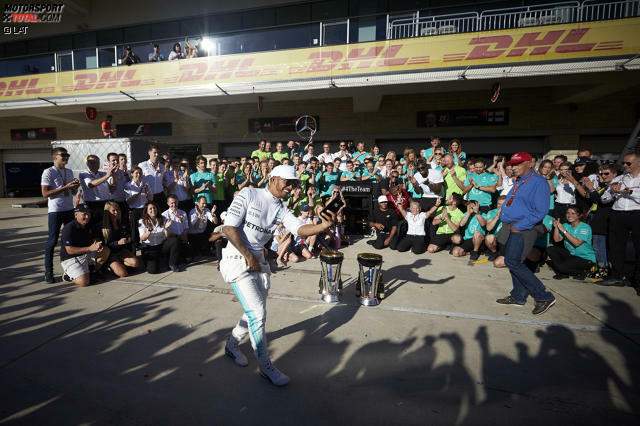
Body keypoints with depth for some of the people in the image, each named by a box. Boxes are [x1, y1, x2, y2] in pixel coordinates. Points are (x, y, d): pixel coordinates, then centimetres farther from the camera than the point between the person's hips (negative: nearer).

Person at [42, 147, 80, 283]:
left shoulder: (69, 172, 13)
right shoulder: (48, 172, -6)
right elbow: (45, 193, -14)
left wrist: (76, 186, -3)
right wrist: (65, 187, -19)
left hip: (69, 209, 6)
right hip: (55, 211, -6)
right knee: (52, 241, -1)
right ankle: (48, 273, 9)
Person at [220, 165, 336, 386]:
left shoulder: (281, 210, 5)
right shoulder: (248, 194, -10)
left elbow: (300, 229, -11)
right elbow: (229, 228, -15)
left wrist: (323, 226, -30)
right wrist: (248, 256, -13)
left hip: (258, 261, 7)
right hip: (237, 259, -6)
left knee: (256, 312, 14)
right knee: (257, 312, -10)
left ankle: (232, 345, 41)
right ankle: (265, 366, 7)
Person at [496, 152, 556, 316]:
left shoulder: (538, 182, -11)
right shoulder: (518, 181, 17)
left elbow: (540, 211, -18)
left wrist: (519, 226, -19)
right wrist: (506, 222, 12)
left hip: (523, 229, -9)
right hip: (512, 228, 9)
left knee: (513, 262, -10)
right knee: (514, 262, 14)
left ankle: (544, 297, 3)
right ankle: (518, 297, 26)